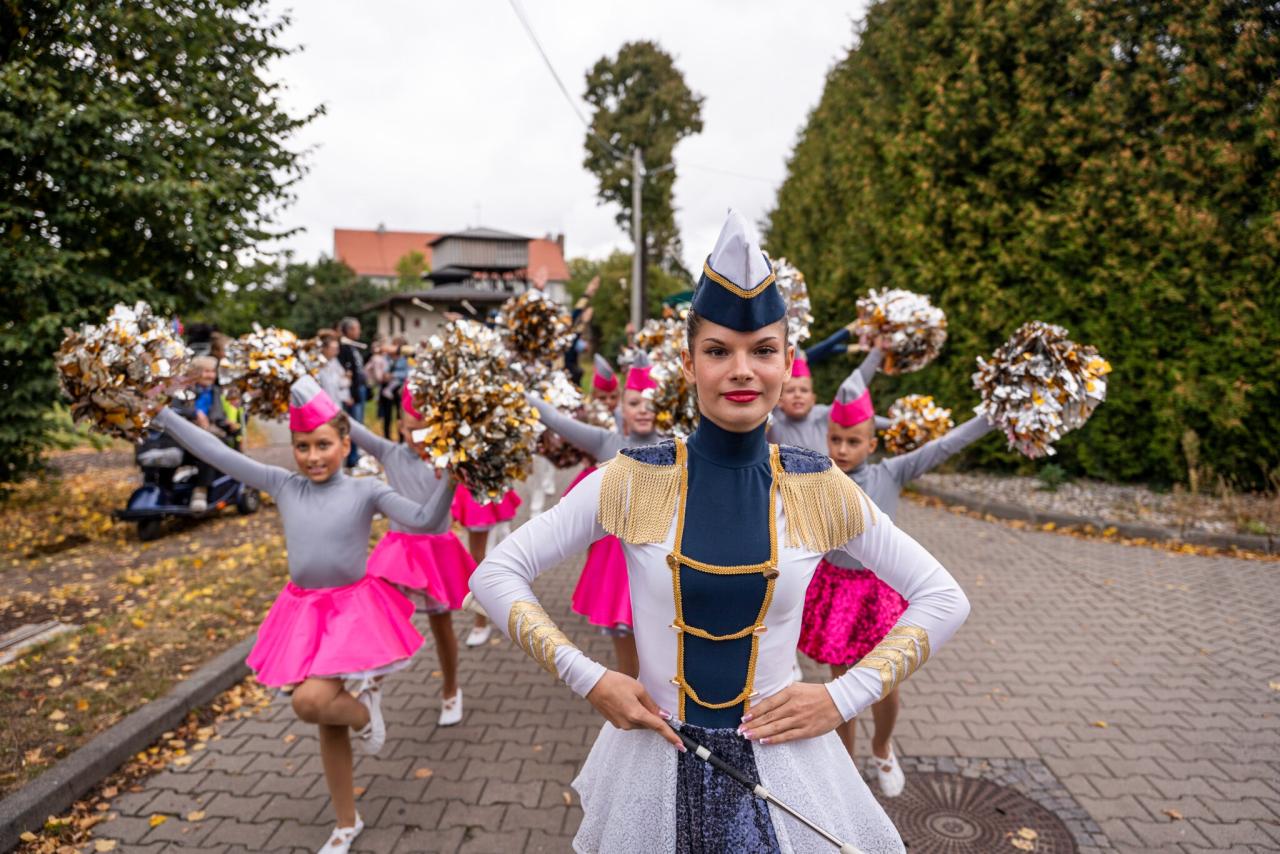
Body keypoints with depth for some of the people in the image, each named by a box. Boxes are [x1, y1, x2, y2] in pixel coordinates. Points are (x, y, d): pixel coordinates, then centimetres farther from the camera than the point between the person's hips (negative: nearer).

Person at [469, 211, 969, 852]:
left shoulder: (819, 488, -9)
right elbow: (495, 576, -7)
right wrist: (588, 680, -15)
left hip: (782, 763, 0)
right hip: (656, 759, 0)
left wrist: (843, 697, -9)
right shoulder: (634, 481, -12)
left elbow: (944, 599, 0)